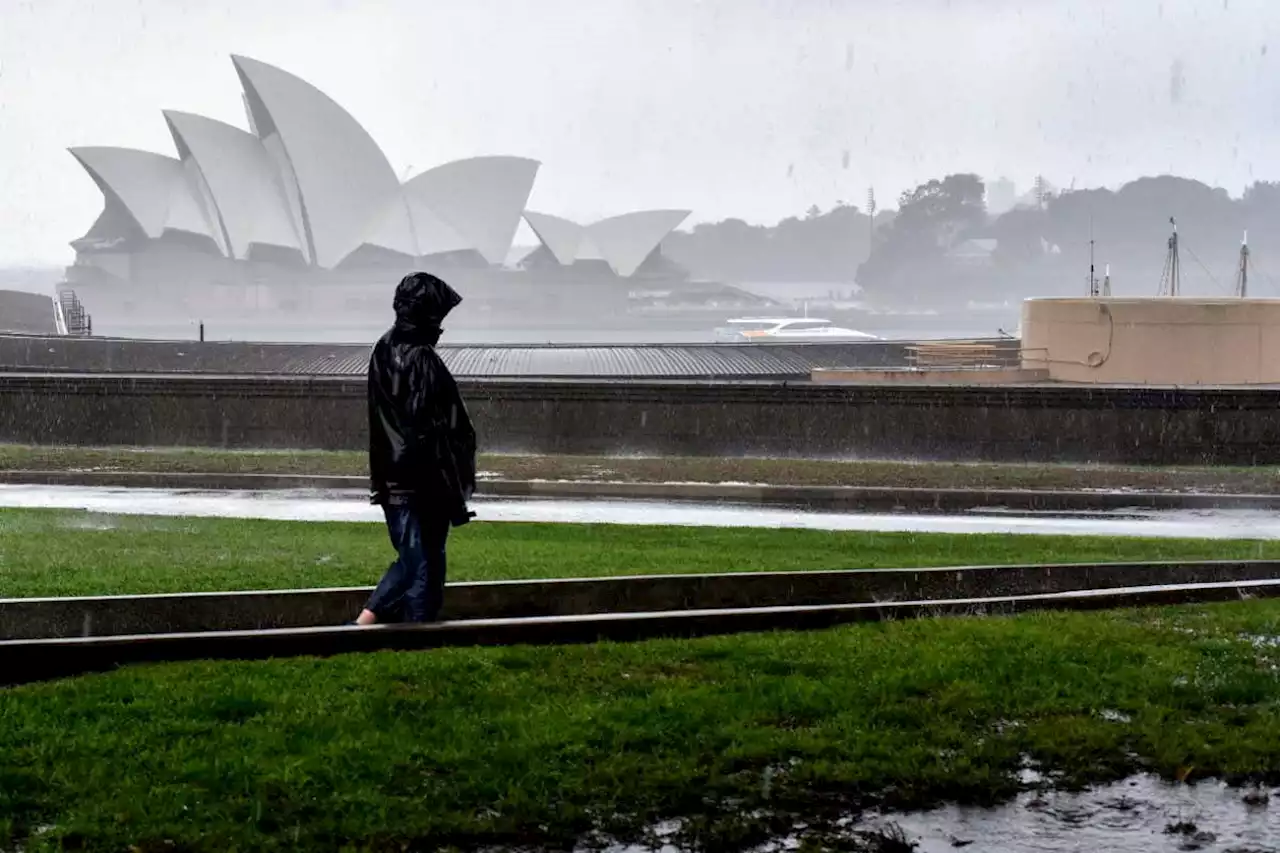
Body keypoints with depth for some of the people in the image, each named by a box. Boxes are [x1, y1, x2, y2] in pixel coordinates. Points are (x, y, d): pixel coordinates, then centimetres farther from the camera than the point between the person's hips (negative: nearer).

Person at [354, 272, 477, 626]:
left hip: (390, 483, 8)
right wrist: (455, 499, -15)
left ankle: (366, 620, 15)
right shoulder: (423, 361, -19)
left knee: (409, 560, 21)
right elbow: (434, 435, -20)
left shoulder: (383, 351, 6)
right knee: (424, 569, 2)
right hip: (422, 487, -8)